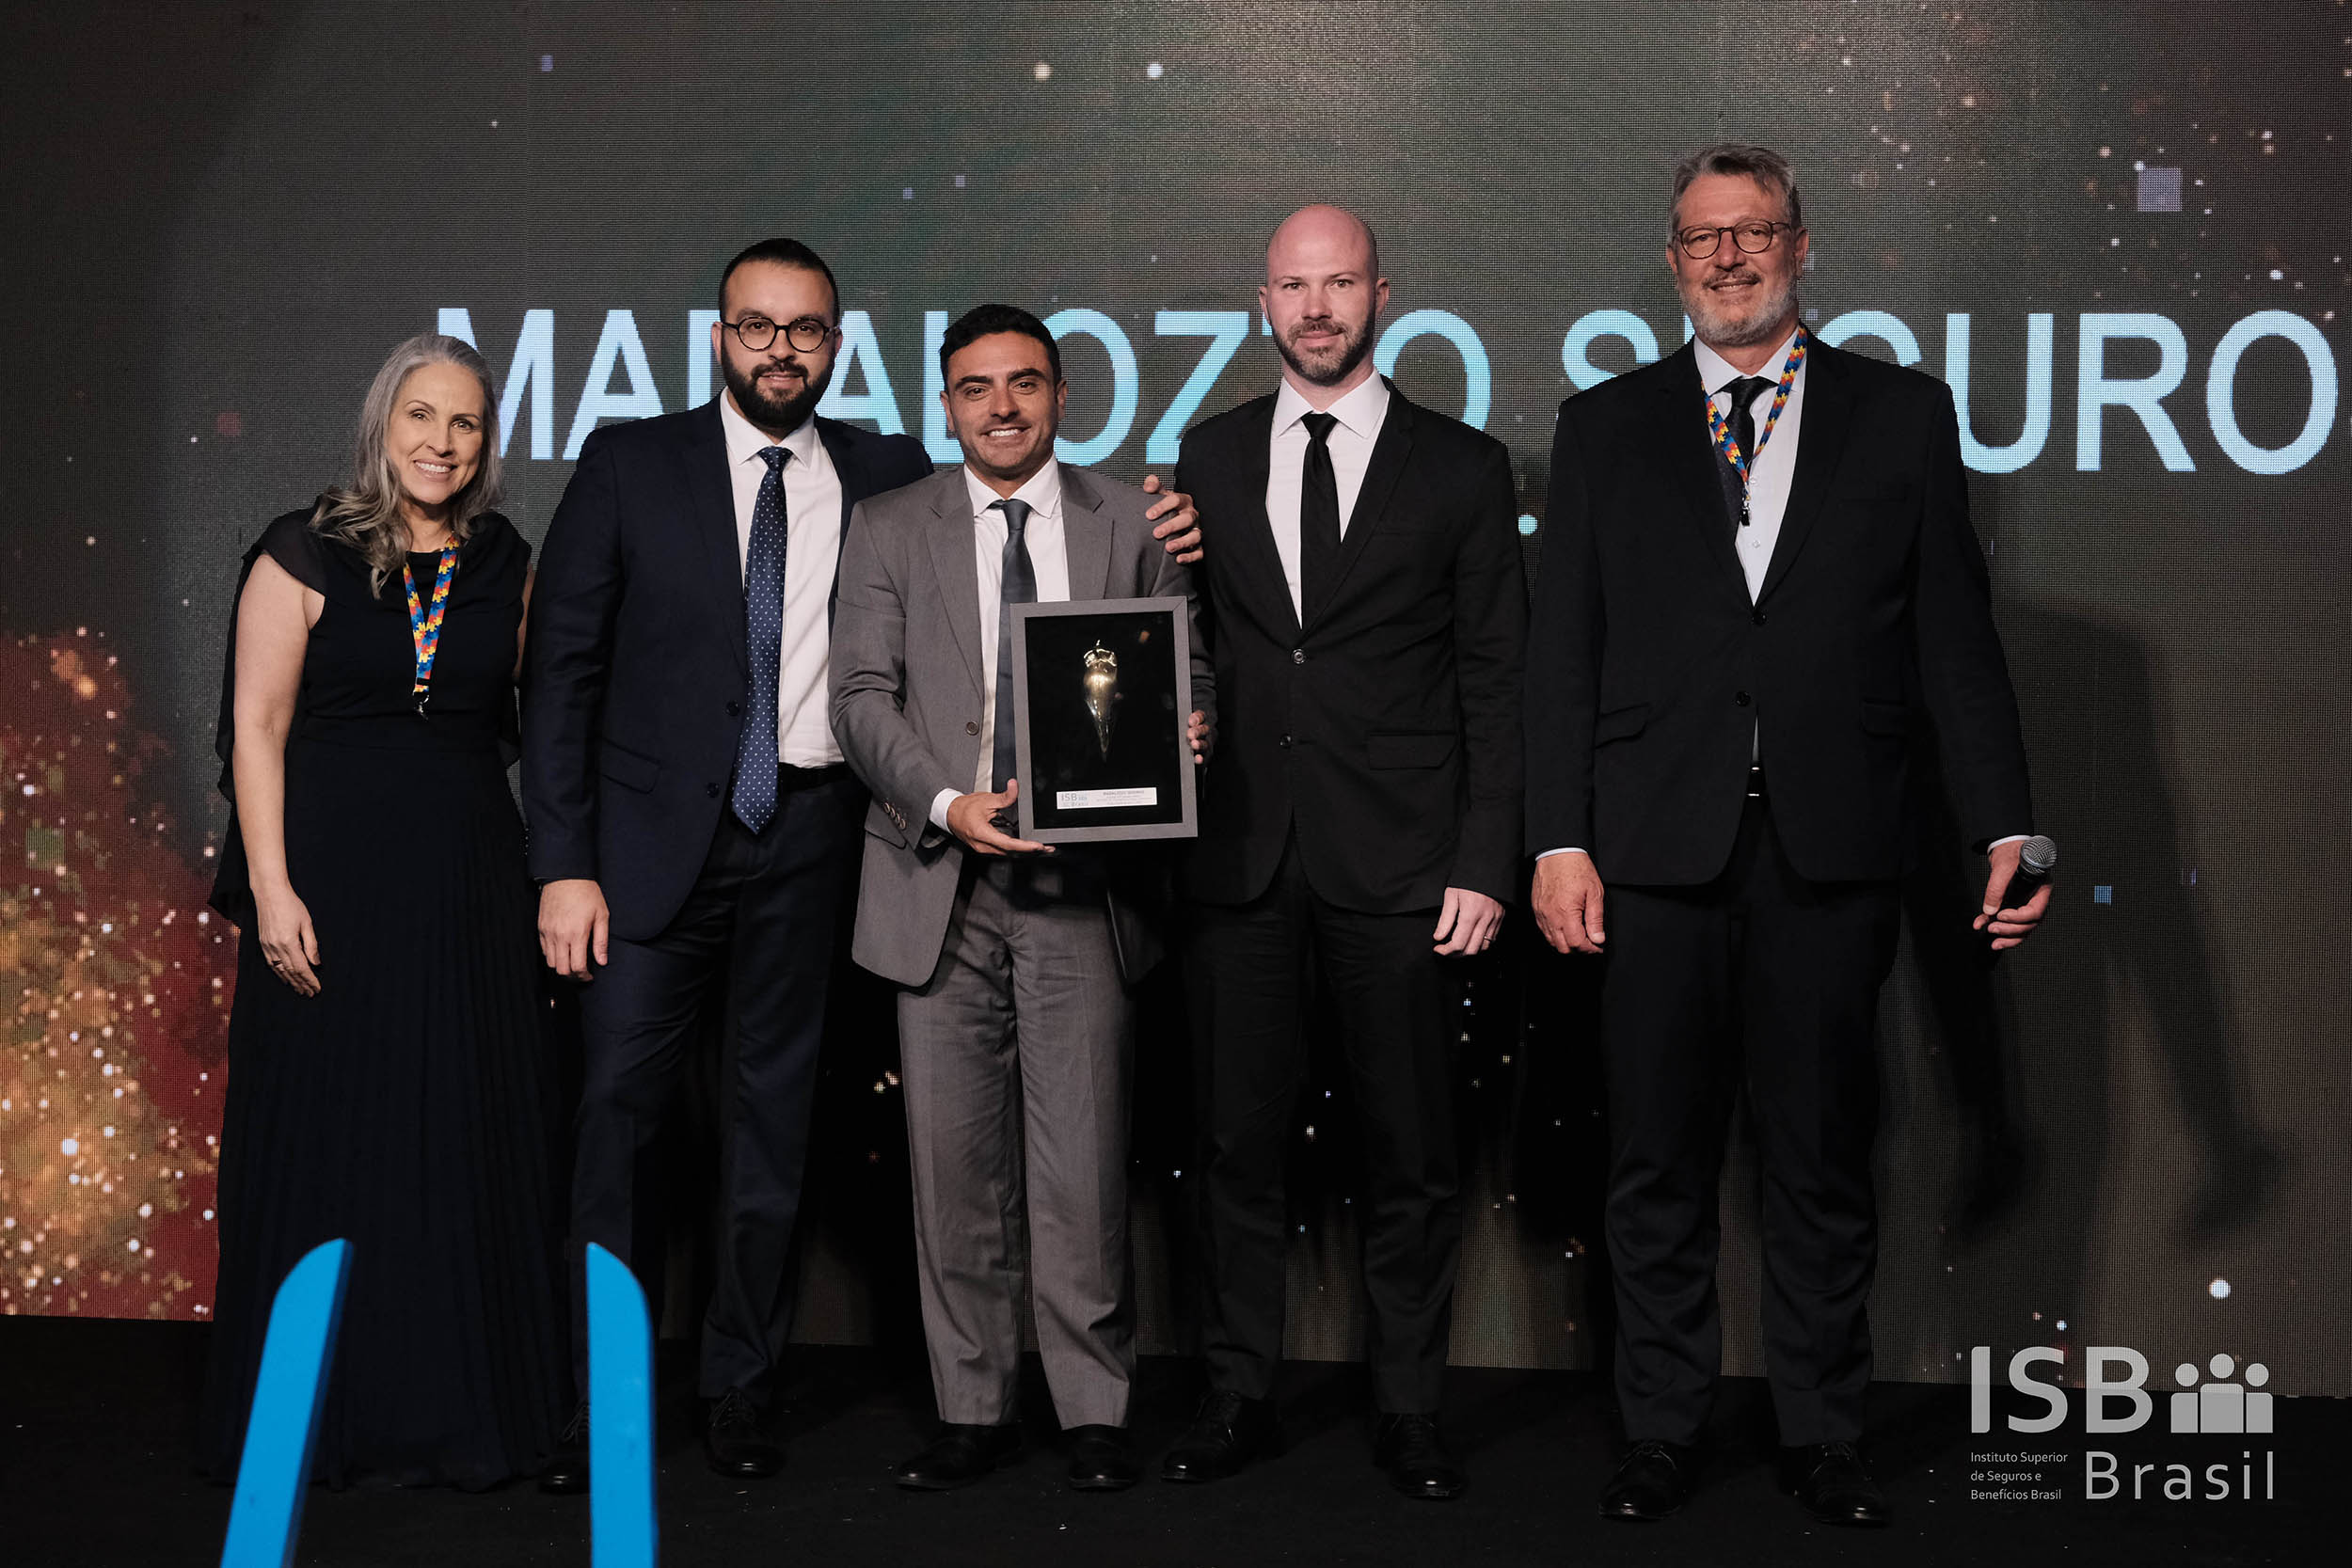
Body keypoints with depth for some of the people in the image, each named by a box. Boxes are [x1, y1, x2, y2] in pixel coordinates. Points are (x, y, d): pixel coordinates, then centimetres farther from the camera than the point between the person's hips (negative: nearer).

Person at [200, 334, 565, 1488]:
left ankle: (455, 1413, 18)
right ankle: (325, 1418, 16)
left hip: (469, 891, 3)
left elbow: (524, 721, 12)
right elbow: (256, 725, -5)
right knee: (329, 1138, 4)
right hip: (334, 879, -3)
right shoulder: (305, 556, -2)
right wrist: (271, 890, -13)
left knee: (466, 1144, 6)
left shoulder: (506, 566, 8)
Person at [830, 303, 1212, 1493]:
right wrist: (946, 803, -14)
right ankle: (975, 1406, 16)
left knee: (1084, 1159, -1)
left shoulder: (1133, 524, 11)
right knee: (954, 1158, 5)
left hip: (1082, 883, -1)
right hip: (941, 880, 1)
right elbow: (862, 696, 1)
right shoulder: (889, 530, 9)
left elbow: (1187, 667, 13)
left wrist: (1188, 728, -11)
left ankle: (1094, 1409, 11)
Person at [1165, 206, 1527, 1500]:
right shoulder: (1209, 456, 11)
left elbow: (1496, 683, 1)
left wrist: (1485, 863, -6)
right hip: (1240, 854, 2)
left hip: (1400, 863, -2)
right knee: (1239, 1143, 8)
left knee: (1412, 1154, 5)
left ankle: (1407, 1413, 18)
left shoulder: (1462, 466, 3)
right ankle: (1240, 1398, 21)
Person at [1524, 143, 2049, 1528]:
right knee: (1660, 1164, 8)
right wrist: (1559, 841, -3)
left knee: (1825, 1160, 8)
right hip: (1657, 849, 1)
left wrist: (2009, 826, -3)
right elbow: (1563, 650, 5)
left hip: (1833, 850, 0)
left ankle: (1825, 1437, 22)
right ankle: (1663, 1432, 21)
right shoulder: (1605, 427, 9)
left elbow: (1956, 638, 5)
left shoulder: (1904, 415, 7)